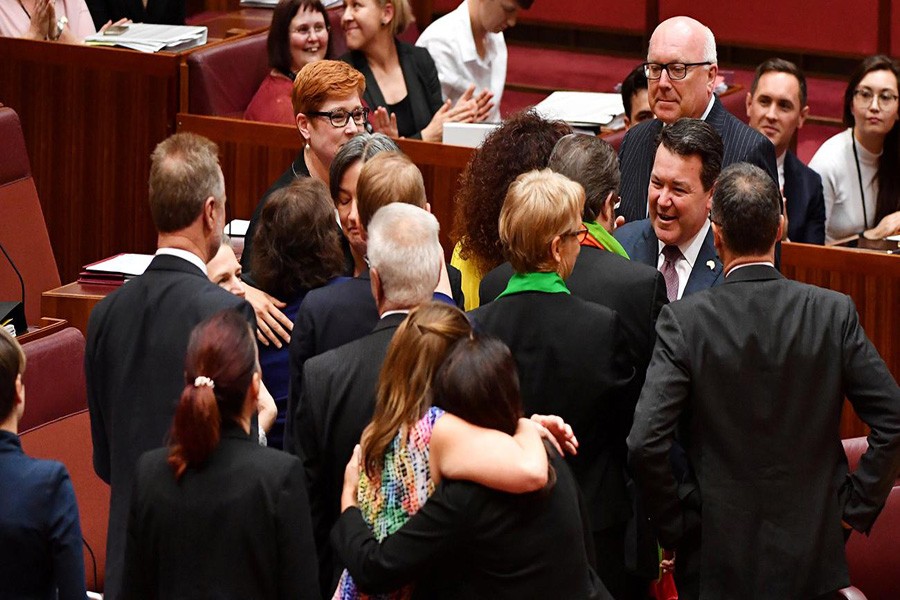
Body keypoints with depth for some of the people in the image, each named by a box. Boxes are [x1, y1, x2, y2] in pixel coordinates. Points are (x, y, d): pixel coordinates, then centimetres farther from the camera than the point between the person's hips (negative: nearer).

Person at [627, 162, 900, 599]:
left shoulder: (685, 321, -13)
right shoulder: (834, 313, -7)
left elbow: (645, 443, -18)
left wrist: (674, 526, -4)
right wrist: (856, 507, 2)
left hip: (718, 558, -1)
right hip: (811, 558, 2)